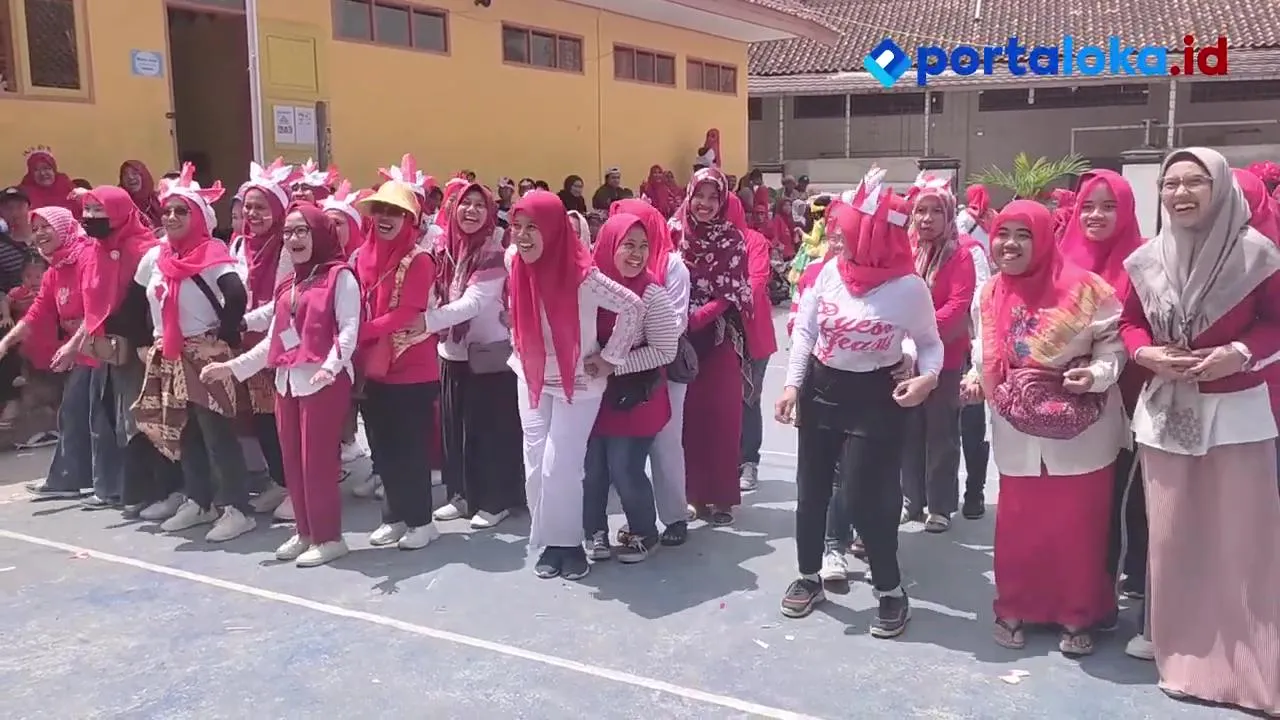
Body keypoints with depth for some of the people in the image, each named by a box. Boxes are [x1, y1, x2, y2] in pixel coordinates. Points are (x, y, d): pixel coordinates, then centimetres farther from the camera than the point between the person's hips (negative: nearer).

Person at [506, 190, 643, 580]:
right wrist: (520, 352, 11)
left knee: (559, 466, -6)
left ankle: (568, 544, 12)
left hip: (578, 383, -5)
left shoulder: (582, 274, -25)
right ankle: (547, 542, 21)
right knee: (535, 465, 6)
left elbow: (633, 307, -22)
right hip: (531, 378, 5)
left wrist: (610, 358, -16)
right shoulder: (514, 262, -7)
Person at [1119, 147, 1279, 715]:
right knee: (1171, 536, 8)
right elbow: (1131, 321, 10)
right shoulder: (1148, 259, 0)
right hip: (1165, 411, 3)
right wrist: (1145, 353, -9)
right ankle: (1185, 654, 24)